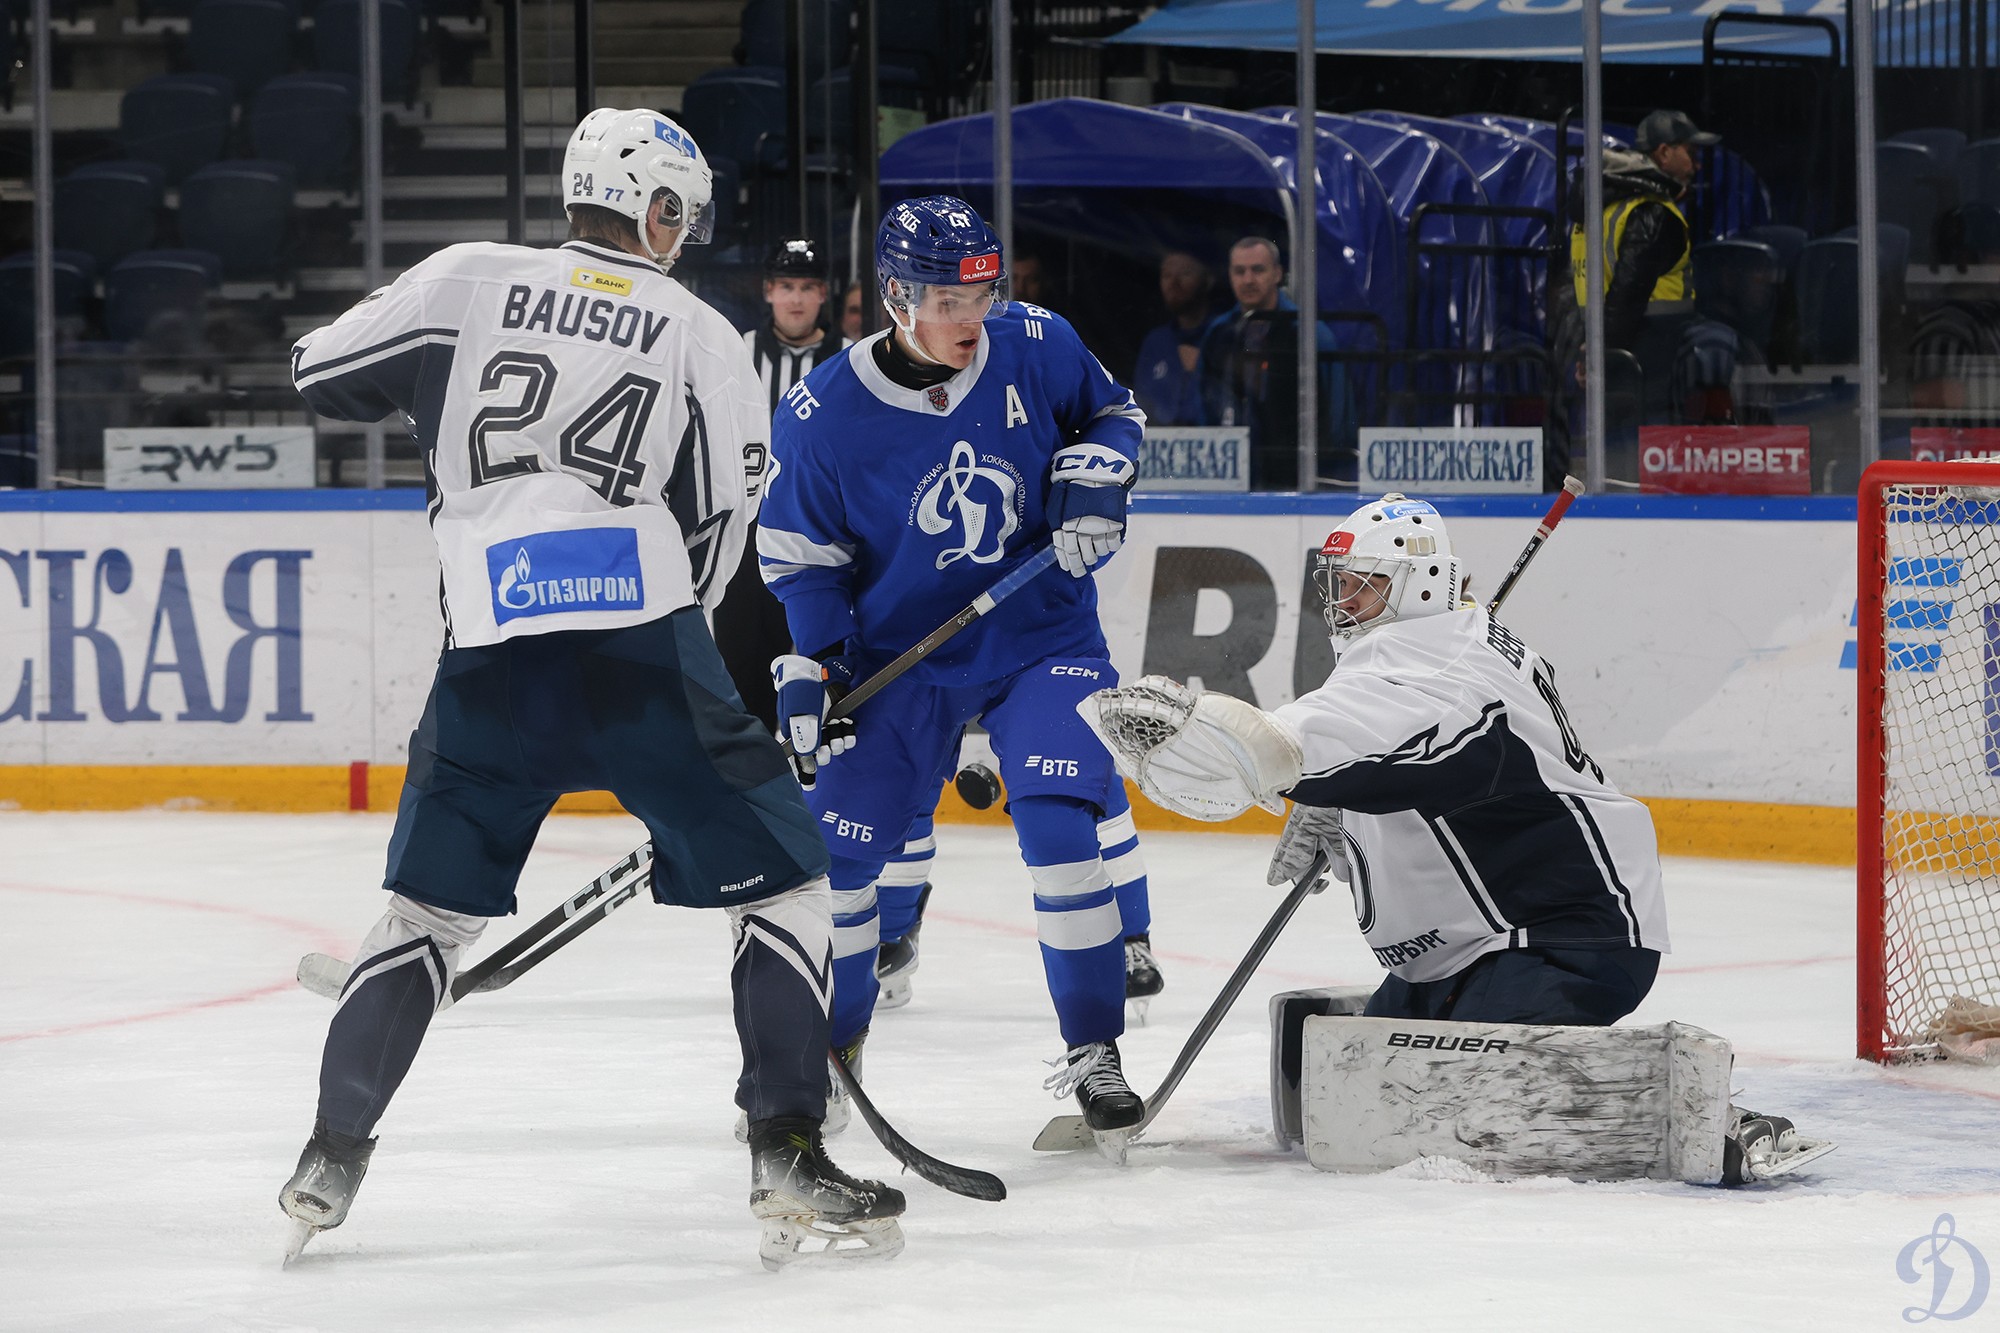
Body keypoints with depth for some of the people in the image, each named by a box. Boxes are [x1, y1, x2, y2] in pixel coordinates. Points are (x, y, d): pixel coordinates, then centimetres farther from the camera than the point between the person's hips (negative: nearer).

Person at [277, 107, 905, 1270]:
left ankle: (330, 1162, 17)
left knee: (433, 900, 20)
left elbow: (324, 375, 13)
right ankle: (789, 1163, -4)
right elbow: (716, 532, 7)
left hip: (491, 651, 2)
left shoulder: (471, 281, 10)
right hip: (643, 646, -2)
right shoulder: (703, 335, 9)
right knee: (784, 879, 9)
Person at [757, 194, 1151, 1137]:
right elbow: (801, 554, -5)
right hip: (900, 655, 0)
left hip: (1043, 635, 0)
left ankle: (1093, 1055, -5)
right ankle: (820, 1054, 22)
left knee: (1061, 826, -18)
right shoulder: (822, 416, -15)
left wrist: (1094, 477, -10)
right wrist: (809, 666, -15)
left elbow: (1112, 413, 10)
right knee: (836, 848, -1)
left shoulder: (1036, 348, -10)